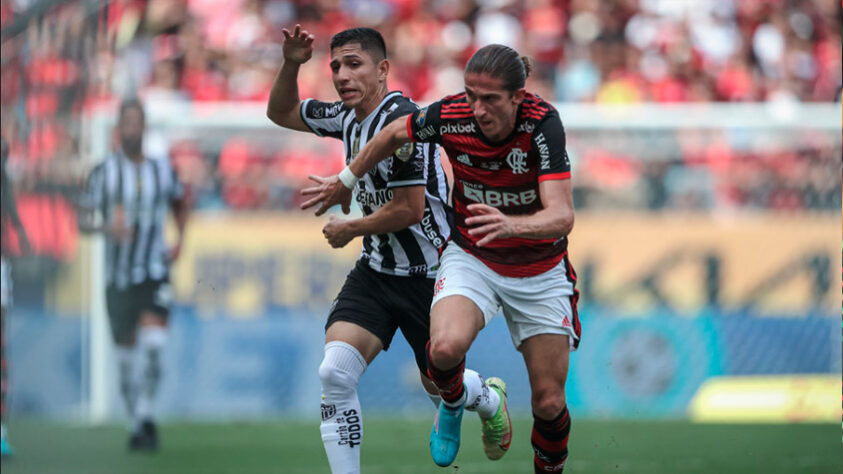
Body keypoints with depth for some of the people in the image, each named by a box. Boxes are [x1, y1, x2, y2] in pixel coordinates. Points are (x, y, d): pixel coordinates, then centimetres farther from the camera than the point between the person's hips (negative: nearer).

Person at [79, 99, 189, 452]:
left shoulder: (162, 171, 3)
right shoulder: (104, 172, -4)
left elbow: (180, 202, 24)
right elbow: (83, 220, -8)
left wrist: (180, 241, 11)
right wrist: (106, 227, -29)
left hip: (155, 273, 0)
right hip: (118, 276, 0)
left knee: (153, 343, -20)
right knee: (126, 350, 7)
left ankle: (146, 416, -14)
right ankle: (136, 423, 22)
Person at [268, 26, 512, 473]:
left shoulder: (401, 120, -23)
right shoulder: (348, 117, 2)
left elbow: (409, 209, -23)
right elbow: (281, 113, 17)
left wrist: (350, 229, -8)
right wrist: (290, 64, -2)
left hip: (427, 275, -6)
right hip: (375, 269, 6)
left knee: (439, 387, 13)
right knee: (335, 372, -16)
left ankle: (490, 398, 49)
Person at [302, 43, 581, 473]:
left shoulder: (542, 124, -28)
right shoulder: (450, 116, -20)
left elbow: (562, 216, -36)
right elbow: (395, 133, 4)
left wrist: (509, 224, -56)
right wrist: (346, 181, 17)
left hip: (539, 272, -1)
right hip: (471, 257, 1)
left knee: (549, 402, -1)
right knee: (446, 347, -30)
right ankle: (452, 401, 6)